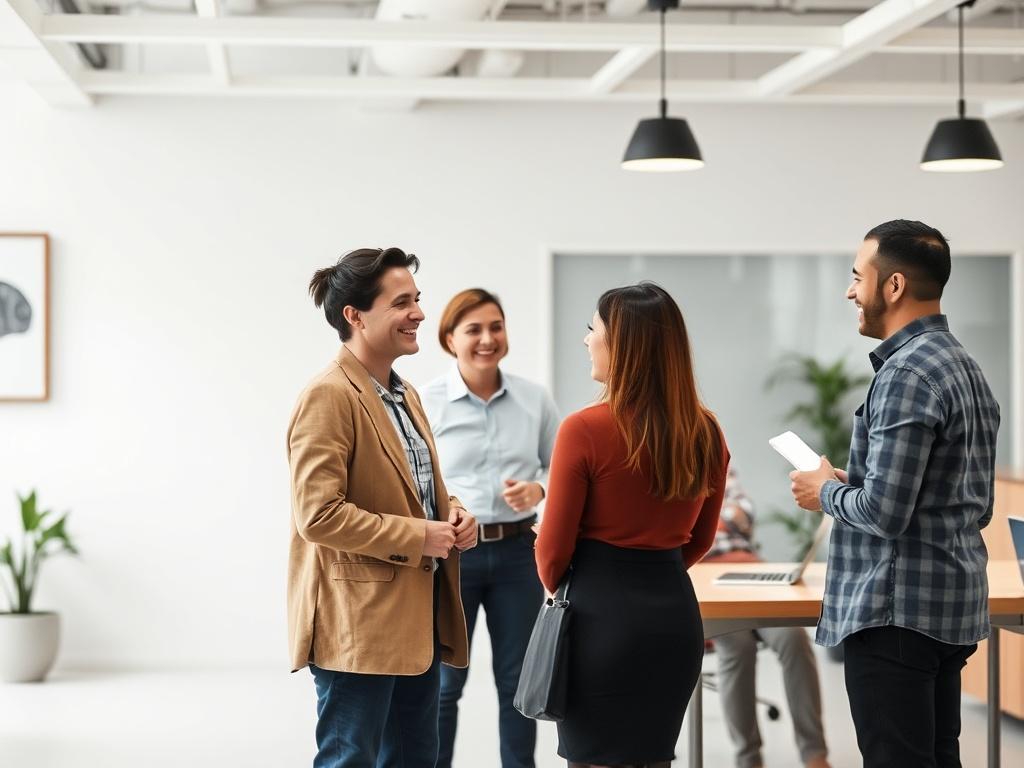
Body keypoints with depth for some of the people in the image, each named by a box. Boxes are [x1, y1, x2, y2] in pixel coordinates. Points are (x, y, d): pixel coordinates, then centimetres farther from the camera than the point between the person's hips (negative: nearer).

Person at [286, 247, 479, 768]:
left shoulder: (404, 395, 15)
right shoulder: (328, 397, -15)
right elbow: (318, 516, -22)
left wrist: (451, 515, 5)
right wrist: (417, 538, -19)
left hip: (419, 621, 10)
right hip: (359, 623, -9)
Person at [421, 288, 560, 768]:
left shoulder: (535, 400, 1)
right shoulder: (426, 403, -7)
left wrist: (538, 489, -10)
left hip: (517, 550, 3)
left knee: (517, 680, 12)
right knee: (443, 682, 4)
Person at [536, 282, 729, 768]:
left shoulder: (585, 430, -15)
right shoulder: (706, 432, 2)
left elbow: (554, 547, -6)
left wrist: (557, 588, 14)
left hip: (602, 617, -5)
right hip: (676, 612, 5)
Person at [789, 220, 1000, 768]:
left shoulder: (907, 373, -17)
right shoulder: (966, 367, 13)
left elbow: (883, 512, -23)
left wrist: (826, 491, -4)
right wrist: (854, 485, 16)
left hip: (899, 610, -10)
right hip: (954, 609, 10)